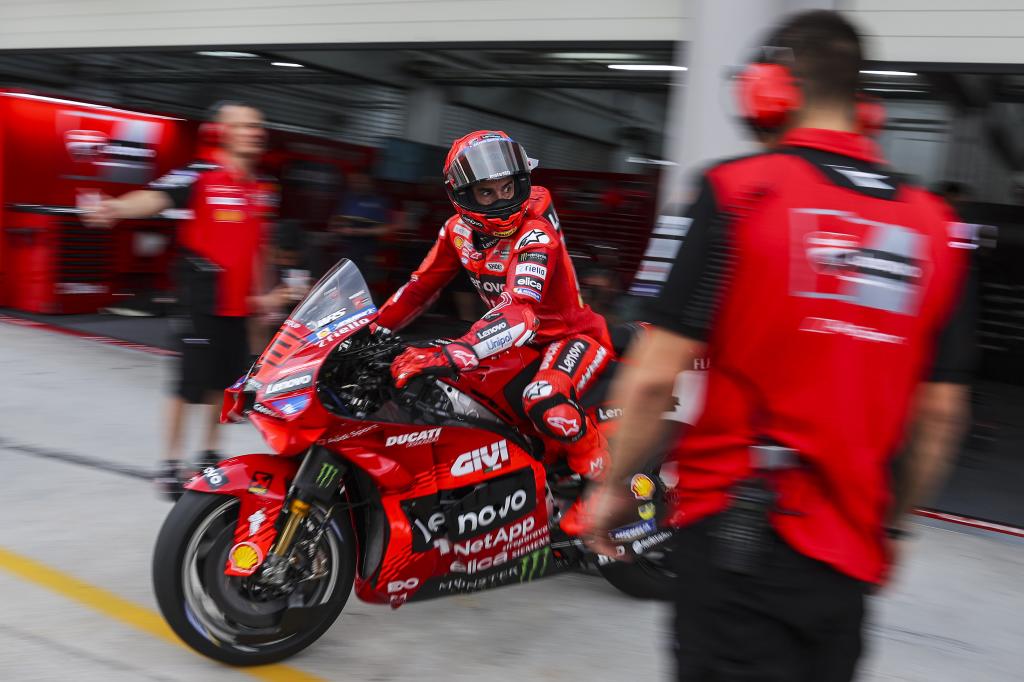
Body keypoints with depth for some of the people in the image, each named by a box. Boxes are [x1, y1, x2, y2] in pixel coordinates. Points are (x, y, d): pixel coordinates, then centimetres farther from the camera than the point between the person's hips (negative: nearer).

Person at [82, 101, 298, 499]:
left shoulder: (260, 190, 11)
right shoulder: (200, 176, -10)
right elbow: (157, 196, -28)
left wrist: (263, 295, 22)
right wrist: (117, 208, -48)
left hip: (238, 303, 6)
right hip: (203, 300, -6)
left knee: (227, 382, 13)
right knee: (191, 382, -2)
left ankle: (210, 455, 28)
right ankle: (170, 465, 12)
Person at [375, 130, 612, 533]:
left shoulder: (535, 233, -27)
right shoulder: (459, 230, -4)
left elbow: (519, 312, -42)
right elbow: (421, 286, 7)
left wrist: (451, 355, -54)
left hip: (573, 335, -8)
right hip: (521, 340, 8)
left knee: (543, 401, -37)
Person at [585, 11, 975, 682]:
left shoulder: (738, 190, -10)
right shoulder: (937, 226, 4)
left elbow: (654, 375, -14)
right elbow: (943, 410, 7)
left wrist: (616, 484, 1)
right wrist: (894, 522, 20)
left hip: (735, 530, -5)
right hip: (851, 552, 5)